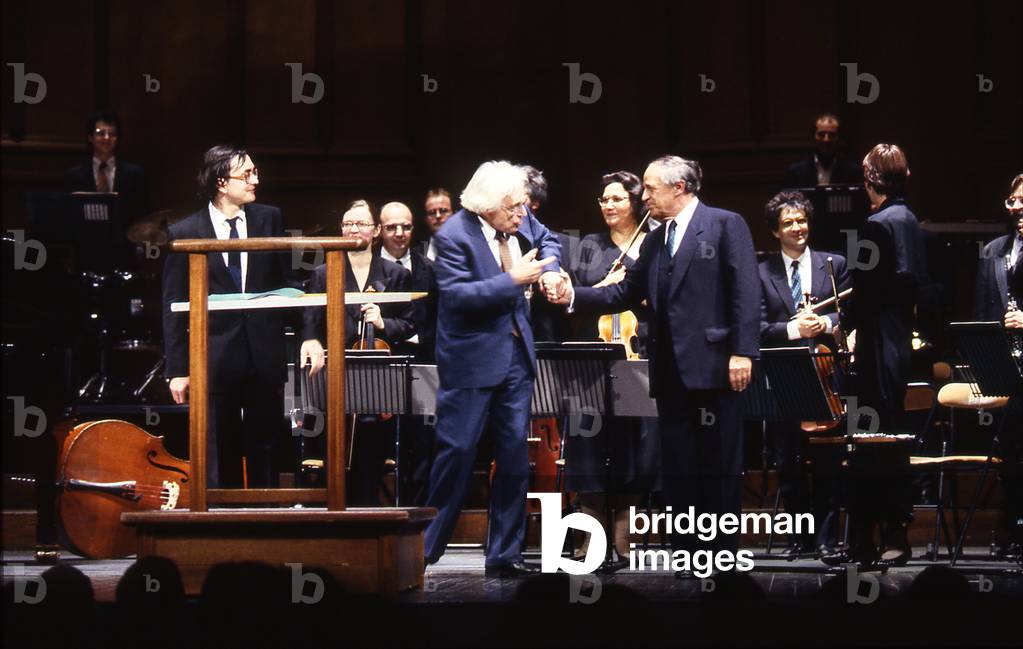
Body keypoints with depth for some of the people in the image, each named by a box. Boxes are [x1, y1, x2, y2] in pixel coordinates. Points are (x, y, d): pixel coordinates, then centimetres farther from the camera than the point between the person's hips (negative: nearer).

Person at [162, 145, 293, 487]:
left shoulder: (269, 219, 5)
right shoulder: (185, 233, -2)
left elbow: (285, 283, 10)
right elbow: (173, 307, 0)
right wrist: (177, 369, -3)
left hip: (265, 356, 2)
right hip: (216, 359, -2)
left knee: (264, 452, 7)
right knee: (221, 461, 6)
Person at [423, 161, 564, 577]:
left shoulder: (521, 222, 3)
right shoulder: (453, 236, -17)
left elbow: (546, 239, 25)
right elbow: (457, 294, -25)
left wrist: (549, 269, 4)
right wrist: (514, 280, -26)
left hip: (515, 355, 7)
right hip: (472, 359, -7)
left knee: (514, 455, 7)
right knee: (457, 450, -4)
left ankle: (504, 555, 15)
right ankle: (422, 550, 8)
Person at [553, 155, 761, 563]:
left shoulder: (725, 225, -4)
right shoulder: (655, 241, 18)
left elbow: (746, 291, -10)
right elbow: (625, 294, 17)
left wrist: (743, 351, -18)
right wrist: (574, 296, 3)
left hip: (713, 365, -7)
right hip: (670, 373, 7)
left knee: (719, 466, 0)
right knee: (678, 469, 8)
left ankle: (724, 557, 6)